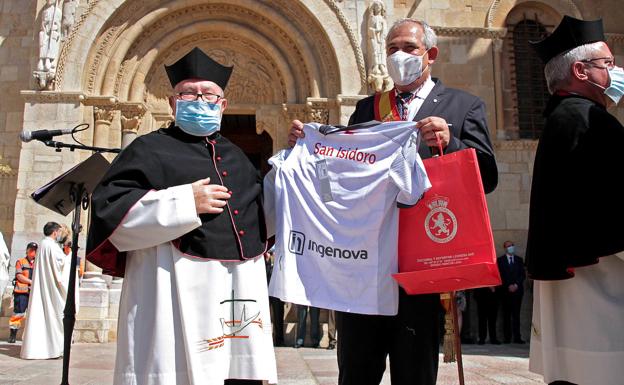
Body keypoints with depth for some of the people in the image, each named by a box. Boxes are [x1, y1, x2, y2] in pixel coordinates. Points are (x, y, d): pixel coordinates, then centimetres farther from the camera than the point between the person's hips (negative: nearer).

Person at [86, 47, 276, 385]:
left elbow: (260, 221, 32)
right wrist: (183, 203, -15)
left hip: (240, 301, 6)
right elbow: (108, 211, -8)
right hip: (177, 302, -5)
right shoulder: (151, 149, 3)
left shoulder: (236, 157, 21)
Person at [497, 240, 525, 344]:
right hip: (505, 291, -2)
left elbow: (523, 274, 8)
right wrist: (508, 286, -9)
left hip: (517, 290, 2)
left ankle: (517, 337, -2)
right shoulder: (500, 260, 6)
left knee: (516, 315, -1)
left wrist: (516, 285, -6)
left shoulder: (519, 260, 14)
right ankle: (507, 337, -1)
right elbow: (500, 276, 0)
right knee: (506, 315, -1)